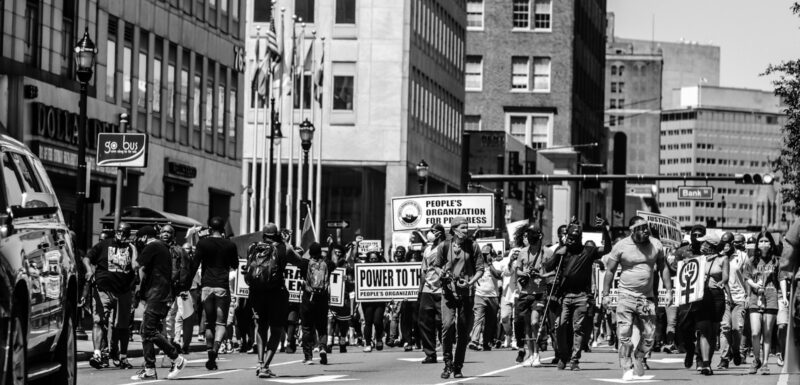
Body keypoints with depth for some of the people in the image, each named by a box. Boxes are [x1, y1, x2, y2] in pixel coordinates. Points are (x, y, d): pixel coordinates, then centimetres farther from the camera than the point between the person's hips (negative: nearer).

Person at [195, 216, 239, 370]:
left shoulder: (203, 243, 1)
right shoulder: (230, 245, 3)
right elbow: (235, 266, 15)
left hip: (206, 287, 1)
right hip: (223, 287, -1)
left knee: (209, 323, 10)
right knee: (221, 323, 0)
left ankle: (210, 357, 8)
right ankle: (215, 350, -23)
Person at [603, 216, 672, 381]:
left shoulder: (655, 245, 3)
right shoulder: (621, 246, -5)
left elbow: (663, 268, 13)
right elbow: (610, 270, 1)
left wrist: (668, 290, 6)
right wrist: (606, 294, -3)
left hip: (647, 297, 3)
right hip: (626, 296, -3)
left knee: (649, 334, 5)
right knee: (624, 333, -10)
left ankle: (639, 359, 29)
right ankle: (627, 368, -6)